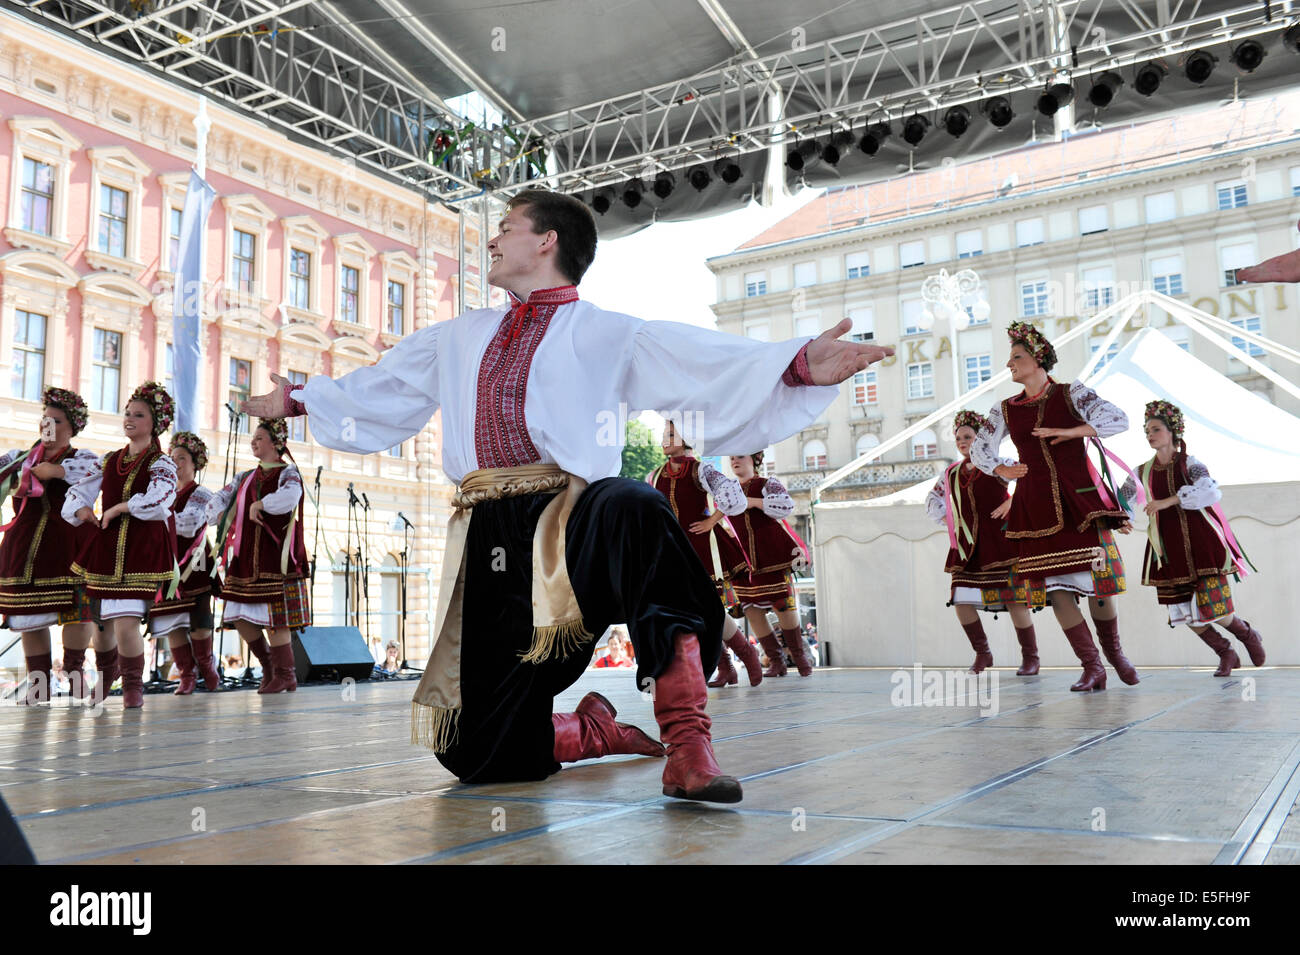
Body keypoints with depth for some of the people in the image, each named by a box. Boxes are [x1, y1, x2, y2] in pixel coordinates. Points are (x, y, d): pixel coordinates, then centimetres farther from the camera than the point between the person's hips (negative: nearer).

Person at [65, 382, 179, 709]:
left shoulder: (161, 464, -2)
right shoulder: (109, 461, 16)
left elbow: (157, 500, -19)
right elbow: (77, 492, 17)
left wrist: (117, 508, -11)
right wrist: (85, 514, -2)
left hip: (143, 550, -5)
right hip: (107, 547, 5)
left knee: (126, 621, -15)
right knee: (102, 620, 9)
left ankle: (133, 686, 4)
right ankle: (99, 685, 27)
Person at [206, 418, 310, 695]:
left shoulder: (288, 473, -2)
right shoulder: (246, 478, 18)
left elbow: (290, 497, -25)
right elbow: (215, 502, 22)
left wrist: (259, 504, -15)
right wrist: (226, 521, 4)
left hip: (274, 557, -7)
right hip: (246, 558, 7)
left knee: (276, 617, -7)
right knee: (241, 618, 4)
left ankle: (285, 676, 4)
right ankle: (269, 666, 22)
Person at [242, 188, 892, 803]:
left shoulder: (606, 335, 8)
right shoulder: (459, 339, 26)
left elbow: (712, 363, -7)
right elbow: (375, 389, 38)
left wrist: (800, 366, -23)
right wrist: (293, 398, 44)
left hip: (573, 520, -4)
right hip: (489, 539, 5)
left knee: (631, 509, -44)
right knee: (477, 754, -2)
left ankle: (687, 745, -40)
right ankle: (591, 730, 27)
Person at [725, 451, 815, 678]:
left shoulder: (767, 484, 2)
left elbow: (786, 505, -17)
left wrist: (754, 502, -17)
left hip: (773, 555, -5)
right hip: (746, 559, 5)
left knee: (782, 604, -8)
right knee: (751, 609, -3)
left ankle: (799, 655, 9)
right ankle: (776, 661, 7)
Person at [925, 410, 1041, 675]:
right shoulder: (951, 474, 12)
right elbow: (932, 500, 24)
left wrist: (1013, 501, -14)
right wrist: (948, 520, 10)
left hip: (999, 543, -4)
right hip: (967, 547, 5)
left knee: (1014, 599, -5)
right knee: (961, 600, -3)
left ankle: (1030, 658, 8)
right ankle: (982, 653, 14)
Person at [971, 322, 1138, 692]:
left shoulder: (1071, 394, 4)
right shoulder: (1006, 410, 12)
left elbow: (1118, 419, -6)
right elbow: (978, 450, 21)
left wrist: (1070, 431, -13)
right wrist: (1002, 471, 7)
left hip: (1079, 499, -2)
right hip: (1036, 505, 3)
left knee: (1097, 580, -3)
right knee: (1055, 586, -5)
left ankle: (1114, 652, 22)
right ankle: (1092, 668, 3)